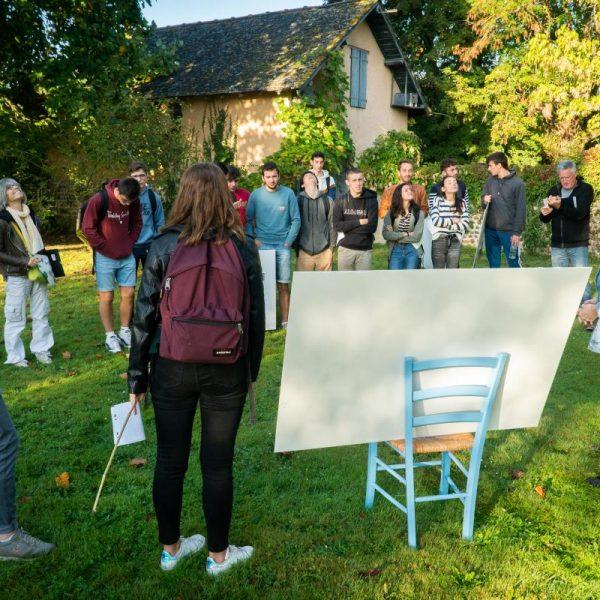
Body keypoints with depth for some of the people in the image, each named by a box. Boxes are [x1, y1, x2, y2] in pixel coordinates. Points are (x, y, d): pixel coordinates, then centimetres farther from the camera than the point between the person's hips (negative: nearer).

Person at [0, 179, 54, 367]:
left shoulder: (31, 215, 9)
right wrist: (25, 262, -16)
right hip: (17, 276, -6)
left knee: (41, 313, 10)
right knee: (16, 317, 1)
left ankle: (41, 349, 22)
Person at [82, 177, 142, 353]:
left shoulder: (133, 201, -4)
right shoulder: (97, 201, -17)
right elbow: (89, 229, -12)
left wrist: (130, 243, 2)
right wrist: (106, 248, -10)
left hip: (127, 256, 4)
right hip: (105, 258, -4)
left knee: (128, 294, 4)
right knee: (106, 297, 2)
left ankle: (125, 332, 19)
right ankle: (110, 335, 13)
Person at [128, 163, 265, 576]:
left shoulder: (164, 247, -5)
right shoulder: (242, 248, -3)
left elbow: (145, 316, -3)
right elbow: (256, 315, 1)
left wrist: (137, 378, 6)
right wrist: (252, 369, 13)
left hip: (172, 368, 0)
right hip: (226, 370, 0)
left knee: (170, 460, 14)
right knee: (217, 463, 11)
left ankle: (170, 549, 32)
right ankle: (219, 554, 27)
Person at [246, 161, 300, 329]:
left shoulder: (288, 194, 1)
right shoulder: (256, 195, 2)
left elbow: (296, 220, 3)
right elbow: (247, 219, 6)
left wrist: (289, 241, -4)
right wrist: (253, 238, -6)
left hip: (283, 245, 0)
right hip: (262, 244, 0)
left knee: (283, 285, 3)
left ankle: (285, 320, 8)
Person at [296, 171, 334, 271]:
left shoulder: (328, 200, 7)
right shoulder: (298, 200, 3)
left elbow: (332, 225, 7)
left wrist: (331, 248, 2)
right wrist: (295, 249, 3)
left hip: (324, 251, 1)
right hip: (304, 251, -1)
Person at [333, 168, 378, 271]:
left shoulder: (371, 199, -1)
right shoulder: (340, 200, 1)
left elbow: (372, 227, -11)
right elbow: (337, 225, -10)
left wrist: (347, 226, -11)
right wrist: (360, 222, -13)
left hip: (365, 250, 0)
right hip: (345, 249, 0)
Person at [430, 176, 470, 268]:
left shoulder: (461, 202, 5)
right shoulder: (437, 200, -5)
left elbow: (465, 224, -5)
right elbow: (435, 221, -17)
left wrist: (444, 225, -10)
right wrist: (453, 221, -7)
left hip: (455, 241, 3)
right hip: (439, 240, -3)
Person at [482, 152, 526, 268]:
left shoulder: (517, 183, -9)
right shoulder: (490, 180, 5)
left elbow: (521, 210, -9)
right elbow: (483, 197, 17)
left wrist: (517, 232, -12)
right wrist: (485, 201, -9)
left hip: (509, 231, -5)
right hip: (490, 229, 5)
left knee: (513, 262, 2)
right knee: (493, 262, 13)